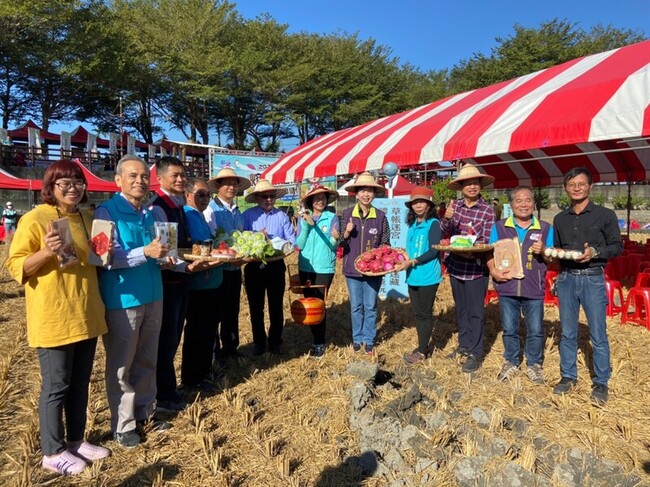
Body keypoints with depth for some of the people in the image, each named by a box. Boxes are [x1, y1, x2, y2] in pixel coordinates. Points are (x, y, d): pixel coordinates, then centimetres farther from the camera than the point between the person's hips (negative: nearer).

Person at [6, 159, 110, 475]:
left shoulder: (86, 219, 11)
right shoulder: (34, 218, -9)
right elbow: (15, 266, -11)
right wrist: (46, 252, -27)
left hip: (86, 314, 7)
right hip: (53, 317, -6)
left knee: (80, 382, 15)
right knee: (56, 386, 4)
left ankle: (76, 440, 31)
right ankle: (52, 452, 20)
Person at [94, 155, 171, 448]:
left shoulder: (150, 214, 10)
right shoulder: (106, 212, -10)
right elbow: (107, 257, -20)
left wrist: (165, 256, -1)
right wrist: (146, 252, -30)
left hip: (152, 296, 6)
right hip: (121, 299, -6)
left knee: (146, 362, 17)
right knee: (121, 366, 6)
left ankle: (144, 413, 32)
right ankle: (123, 425, 20)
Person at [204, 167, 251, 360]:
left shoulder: (238, 211, 11)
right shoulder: (210, 209, -12)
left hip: (235, 268, 7)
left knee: (232, 310, 17)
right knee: (215, 313, 6)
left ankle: (230, 347, 32)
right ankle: (213, 351, 19)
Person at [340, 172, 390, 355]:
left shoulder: (380, 216, -4)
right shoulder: (347, 214, -2)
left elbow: (385, 243, 4)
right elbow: (342, 242, 3)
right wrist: (347, 233, -16)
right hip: (352, 268, 1)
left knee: (370, 306, 10)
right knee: (356, 306, 12)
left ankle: (369, 340, 24)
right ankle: (357, 338, 28)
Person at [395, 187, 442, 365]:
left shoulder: (433, 223, -10)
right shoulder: (413, 224, 11)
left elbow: (433, 251, -17)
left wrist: (412, 262, -22)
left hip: (428, 276, -7)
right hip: (413, 276, 7)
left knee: (425, 313, 2)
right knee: (417, 312, 13)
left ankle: (422, 351, 11)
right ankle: (422, 347, 25)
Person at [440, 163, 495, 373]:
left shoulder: (487, 211, -9)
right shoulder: (454, 205, 2)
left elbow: (487, 242, -11)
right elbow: (445, 232, -1)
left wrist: (472, 252, -30)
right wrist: (447, 218, -22)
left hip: (475, 268, -4)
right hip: (455, 267, 5)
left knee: (475, 312, 3)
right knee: (461, 309, 17)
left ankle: (475, 353, 14)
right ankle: (464, 345, 32)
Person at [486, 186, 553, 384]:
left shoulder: (545, 229, 4)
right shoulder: (499, 227, 4)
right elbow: (491, 253, 3)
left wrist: (543, 251, -16)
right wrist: (493, 270, -14)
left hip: (534, 289, 0)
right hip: (507, 287, 0)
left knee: (535, 331, 8)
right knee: (509, 330, 11)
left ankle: (534, 365, 27)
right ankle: (510, 362, 30)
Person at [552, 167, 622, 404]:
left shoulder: (605, 215, -1)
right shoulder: (560, 219, 11)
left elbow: (617, 246, -1)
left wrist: (595, 252, -17)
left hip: (593, 278, -3)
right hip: (566, 278, 4)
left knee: (598, 335, 1)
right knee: (567, 332, 10)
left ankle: (601, 382, 16)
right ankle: (568, 376, 24)